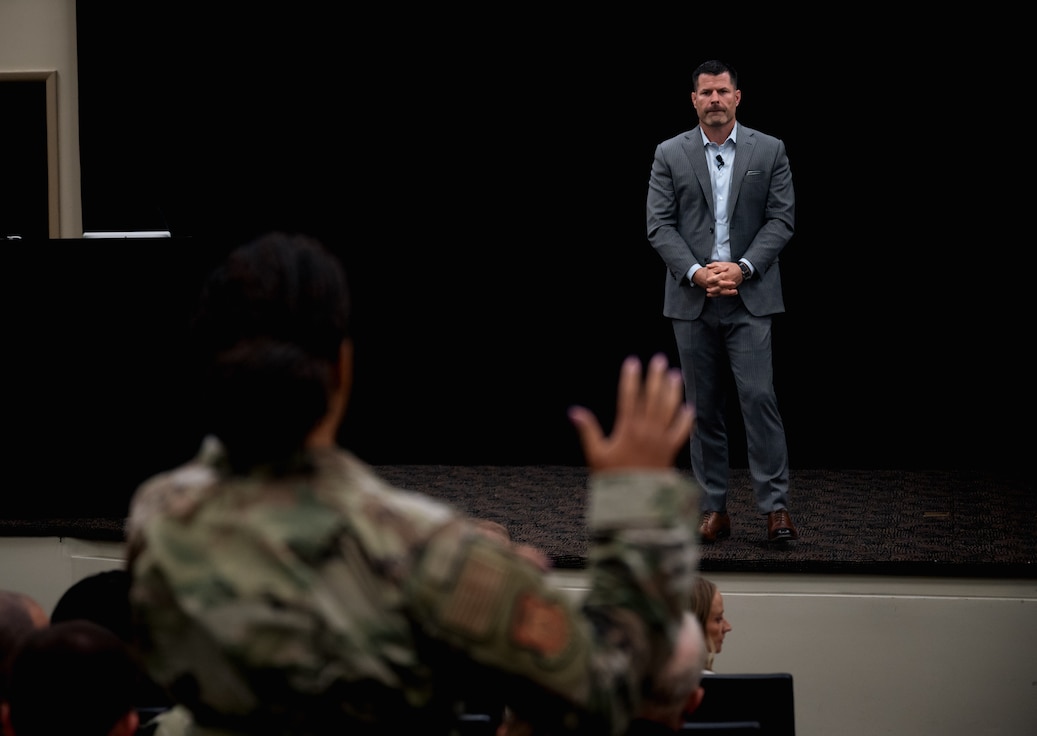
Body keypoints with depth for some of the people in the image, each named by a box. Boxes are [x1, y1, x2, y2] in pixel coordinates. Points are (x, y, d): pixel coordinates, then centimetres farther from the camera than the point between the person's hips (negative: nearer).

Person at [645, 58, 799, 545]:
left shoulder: (769, 151, 3)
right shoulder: (670, 155, 5)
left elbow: (782, 219, -1)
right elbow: (659, 225, -1)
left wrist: (742, 268, -14)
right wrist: (696, 272, -15)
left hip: (749, 298, -1)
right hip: (692, 300, 2)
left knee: (759, 397, -10)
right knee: (704, 408, 6)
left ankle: (775, 506, -6)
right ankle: (714, 511, 11)